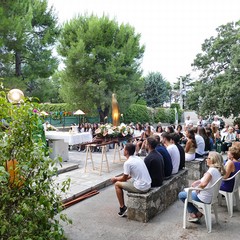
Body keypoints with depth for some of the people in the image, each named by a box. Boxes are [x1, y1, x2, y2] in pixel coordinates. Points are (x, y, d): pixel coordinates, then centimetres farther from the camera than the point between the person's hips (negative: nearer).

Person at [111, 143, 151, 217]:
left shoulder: (127, 163, -15)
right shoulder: (138, 158, 9)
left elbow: (124, 178, -4)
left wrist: (115, 178, 15)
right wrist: (119, 178, 25)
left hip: (141, 188, -8)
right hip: (148, 185, 8)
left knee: (117, 184, 7)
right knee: (129, 180, 30)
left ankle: (122, 208, 14)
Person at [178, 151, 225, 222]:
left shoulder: (212, 170, -25)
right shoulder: (218, 170, 3)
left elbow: (203, 184, -37)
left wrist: (197, 188, -17)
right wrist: (197, 182, 3)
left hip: (204, 198, -9)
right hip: (211, 196, 9)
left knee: (181, 195, 8)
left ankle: (195, 213, 16)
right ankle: (197, 213, 24)